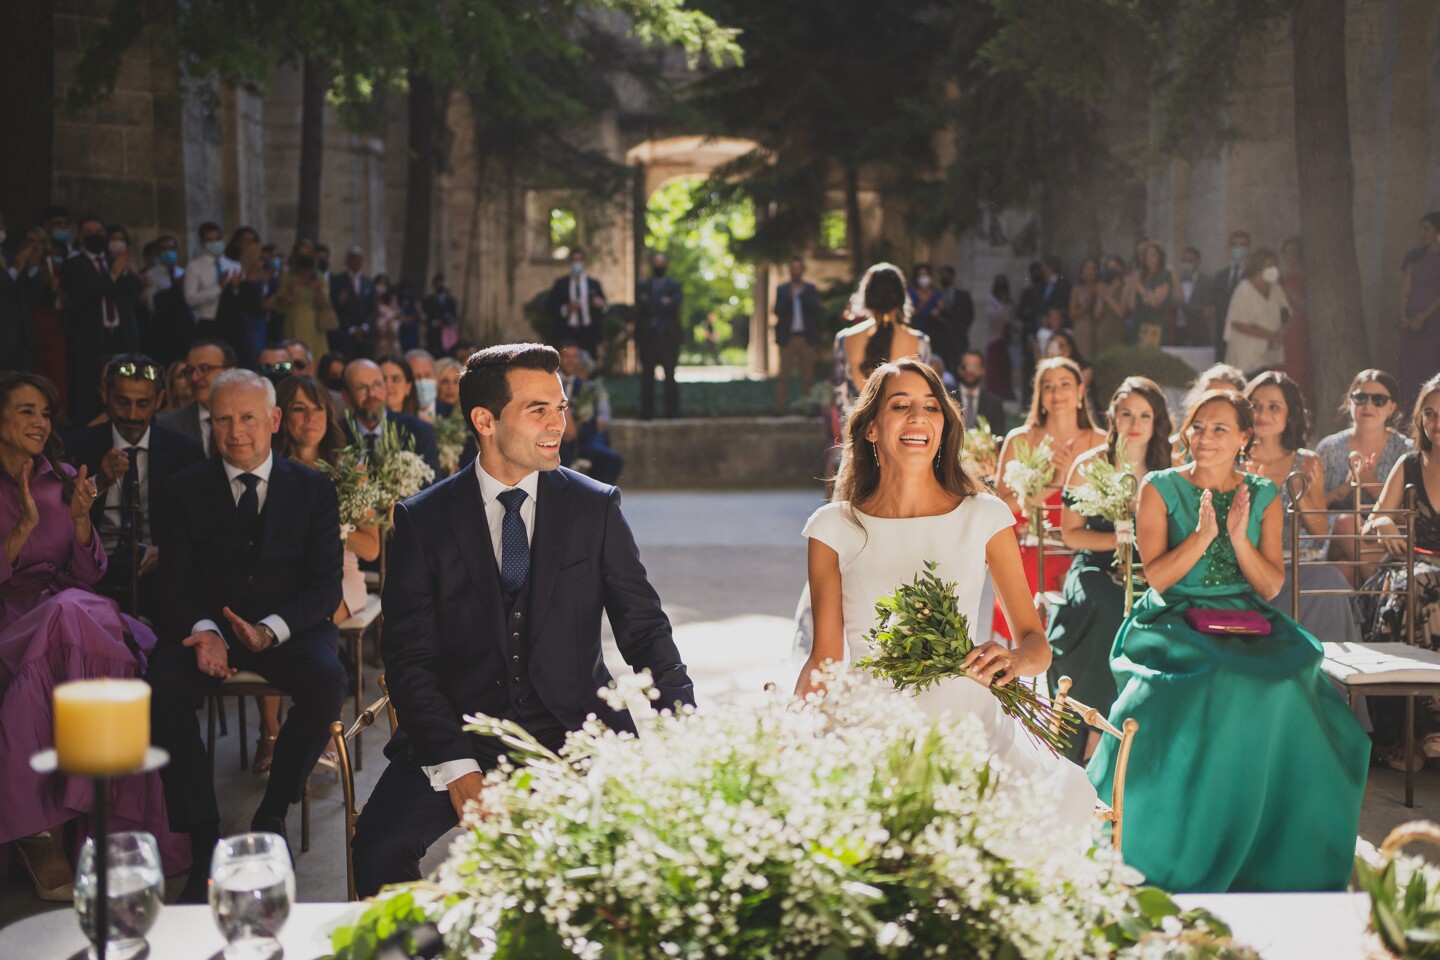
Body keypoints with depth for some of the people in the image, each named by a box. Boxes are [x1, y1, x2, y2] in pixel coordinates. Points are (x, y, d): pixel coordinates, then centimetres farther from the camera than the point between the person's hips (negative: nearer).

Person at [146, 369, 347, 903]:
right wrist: (204, 629, -23)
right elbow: (176, 581, 1)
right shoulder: (185, 490, 9)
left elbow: (326, 585, -1)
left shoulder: (313, 490, 7)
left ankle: (272, 816, -12)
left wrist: (270, 630, -21)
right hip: (206, 625, 0)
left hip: (289, 629, 0)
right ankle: (203, 842, -23)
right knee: (162, 688, -31)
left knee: (328, 682, -32)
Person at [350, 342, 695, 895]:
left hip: (576, 736, 1)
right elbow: (409, 657, -2)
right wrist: (456, 766, -17)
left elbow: (642, 624, 6)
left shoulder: (596, 507, 7)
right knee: (378, 849, -24)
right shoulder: (422, 520, 3)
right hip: (462, 734, 0)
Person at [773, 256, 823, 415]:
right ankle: (780, 409, -6)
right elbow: (778, 311, 0)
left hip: (806, 338, 0)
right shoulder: (782, 289, 10)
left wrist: (802, 294, -9)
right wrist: (789, 296, -12)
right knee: (783, 375, -5)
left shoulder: (810, 289, 9)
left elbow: (816, 310, -3)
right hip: (787, 338, 0)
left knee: (808, 375, -1)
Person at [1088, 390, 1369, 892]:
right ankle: (1175, 857, -22)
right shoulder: (1161, 488, 4)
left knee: (1286, 683, -28)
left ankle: (1272, 856, -14)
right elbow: (1157, 577, -4)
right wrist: (1202, 535, -17)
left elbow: (1270, 587, 5)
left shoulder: (1264, 498, 11)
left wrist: (1239, 538, -11)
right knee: (1210, 686, -34)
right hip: (1175, 622, -3)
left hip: (1247, 625, 3)